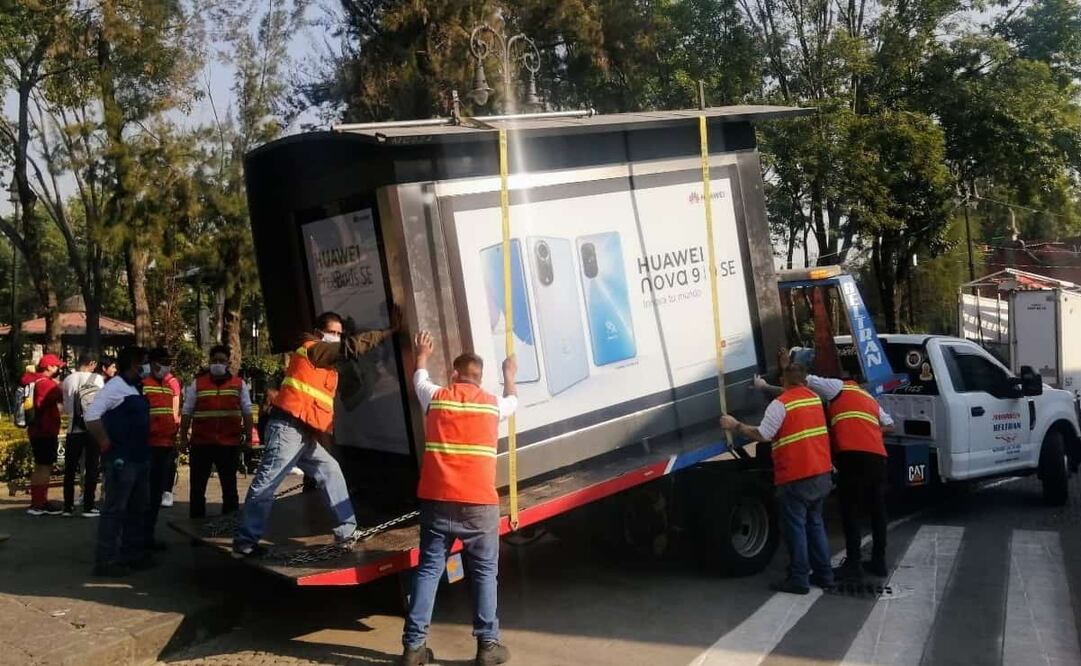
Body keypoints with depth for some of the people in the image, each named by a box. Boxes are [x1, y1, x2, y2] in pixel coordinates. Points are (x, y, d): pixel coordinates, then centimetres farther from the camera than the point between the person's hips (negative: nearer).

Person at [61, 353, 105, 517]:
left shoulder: (68, 379, 1)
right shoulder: (97, 379, -6)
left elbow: (66, 408, 7)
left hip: (74, 429, 3)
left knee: (70, 469, 11)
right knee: (91, 469, 2)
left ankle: (68, 506, 13)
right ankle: (88, 506, 1)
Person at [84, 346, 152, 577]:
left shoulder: (137, 389, 13)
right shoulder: (115, 386, -12)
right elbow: (91, 415, -21)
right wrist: (105, 443, -17)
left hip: (141, 458, 9)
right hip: (121, 460, -9)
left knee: (138, 509, 15)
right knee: (115, 510, -3)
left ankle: (133, 553, 26)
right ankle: (106, 561, 3)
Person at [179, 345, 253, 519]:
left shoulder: (239, 384, 5)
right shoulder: (197, 383, 5)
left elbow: (247, 413, 7)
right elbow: (186, 412, 6)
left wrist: (247, 437, 2)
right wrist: (183, 437, 2)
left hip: (230, 443, 0)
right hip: (201, 442, 0)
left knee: (229, 485, 9)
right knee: (197, 485, 7)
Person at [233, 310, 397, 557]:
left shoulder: (324, 360, 22)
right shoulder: (312, 349, -5)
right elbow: (352, 347, -15)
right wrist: (389, 331, -13)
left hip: (305, 434, 10)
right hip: (287, 428, -10)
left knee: (331, 472, 8)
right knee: (265, 484, -5)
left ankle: (347, 531, 8)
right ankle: (245, 542, 0)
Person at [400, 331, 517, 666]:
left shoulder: (436, 397, 7)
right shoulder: (492, 404, 6)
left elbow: (419, 379, 30)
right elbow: (512, 401, 31)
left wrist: (422, 354, 50)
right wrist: (509, 375, 50)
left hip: (437, 501, 1)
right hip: (479, 503, -1)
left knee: (428, 570, 7)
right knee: (484, 572, 9)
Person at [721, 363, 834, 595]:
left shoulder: (781, 404, -13)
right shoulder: (815, 398, 10)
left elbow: (762, 435, -19)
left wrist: (736, 426, -5)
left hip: (796, 477, -7)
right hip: (821, 473, 7)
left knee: (795, 526, 1)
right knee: (815, 523, 18)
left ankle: (799, 579, 5)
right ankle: (824, 574, 22)